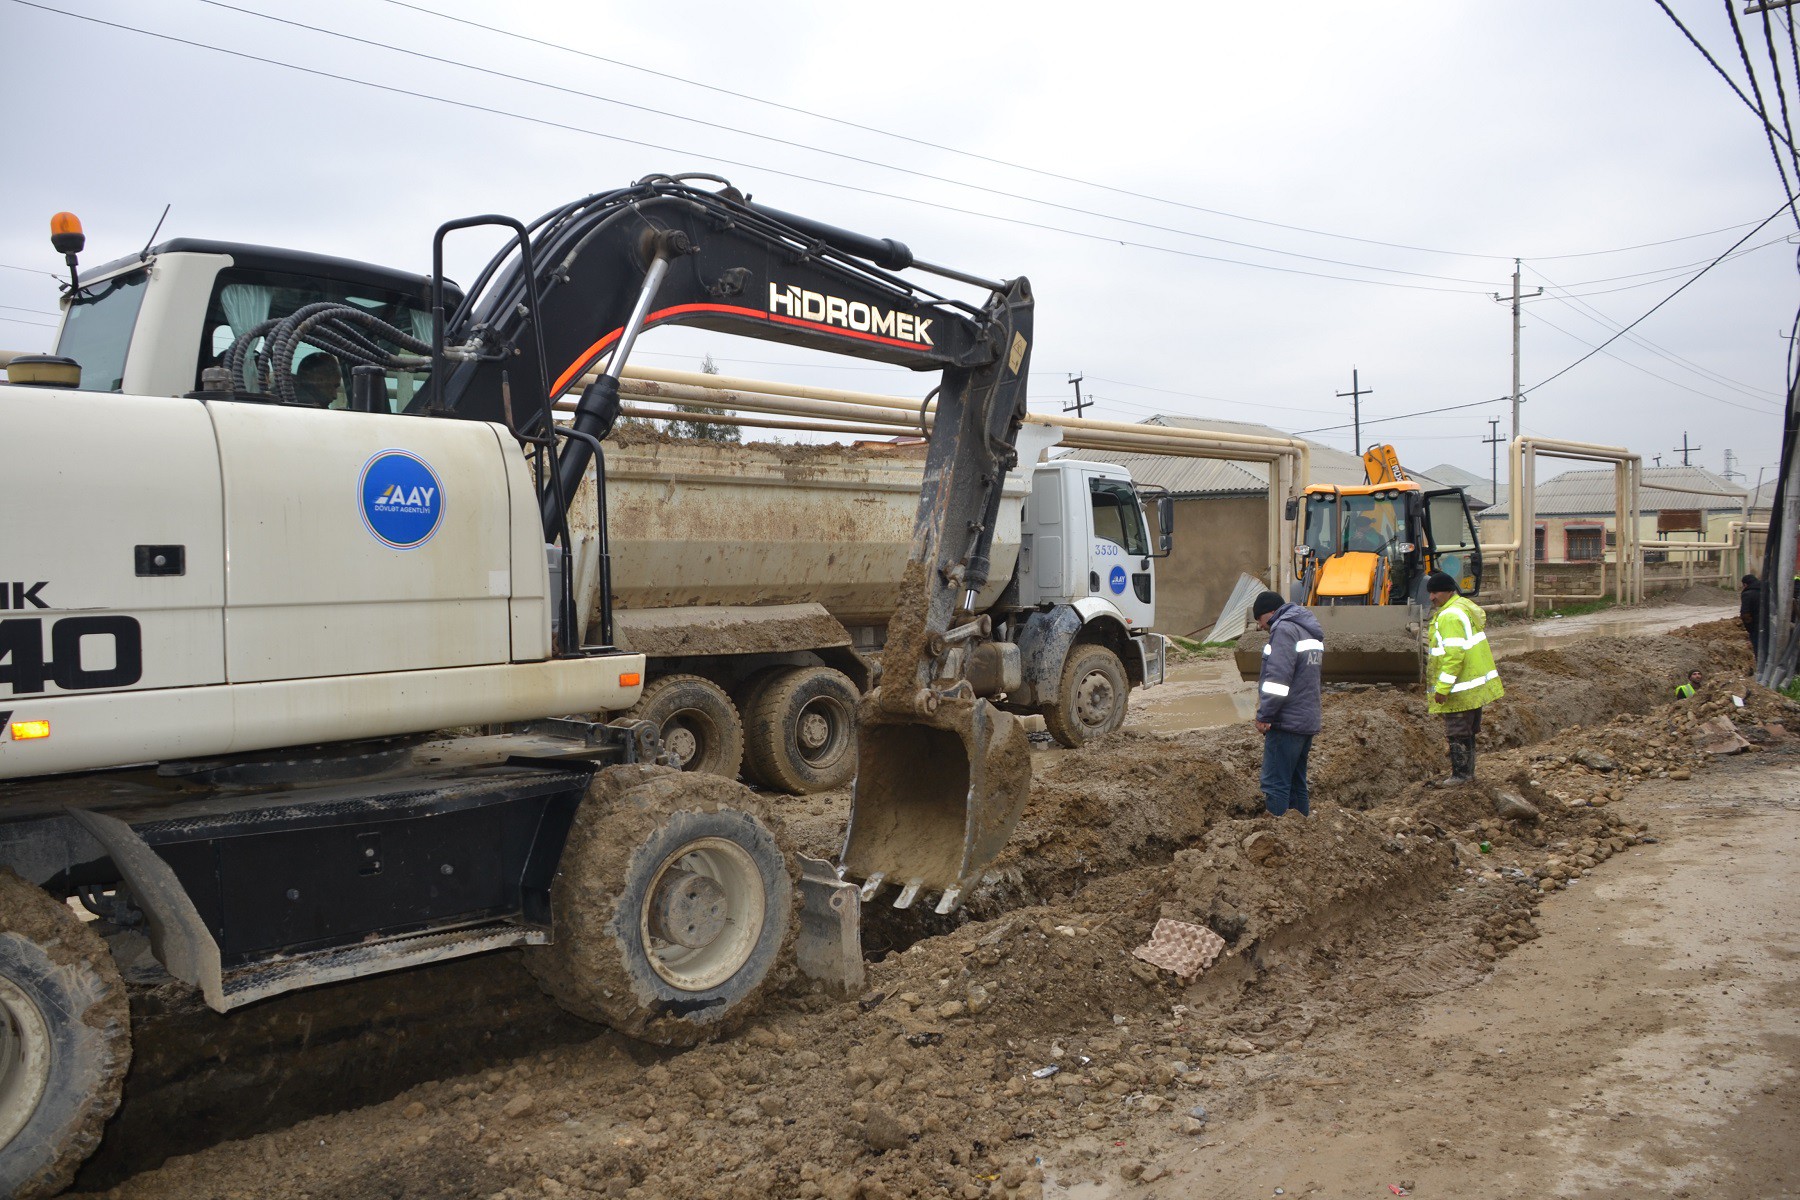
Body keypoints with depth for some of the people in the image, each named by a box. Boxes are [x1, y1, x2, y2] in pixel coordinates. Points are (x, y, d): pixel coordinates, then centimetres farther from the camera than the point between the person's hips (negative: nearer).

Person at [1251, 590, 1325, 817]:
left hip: (1286, 723, -10)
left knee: (1275, 785, -7)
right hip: (1308, 721, 10)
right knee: (1296, 784, 15)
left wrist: (1264, 716, -17)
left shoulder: (1285, 629, -12)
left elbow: (1278, 677, -21)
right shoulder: (1310, 631, 19)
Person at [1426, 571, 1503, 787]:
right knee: (1468, 729, 17)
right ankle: (1467, 771, 25)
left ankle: (1461, 774, 2)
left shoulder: (1450, 616, -21)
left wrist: (1442, 687, -24)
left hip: (1461, 687, -11)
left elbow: (1454, 654, -26)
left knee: (1457, 731, -3)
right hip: (1476, 682, 11)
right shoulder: (1465, 606, 13)